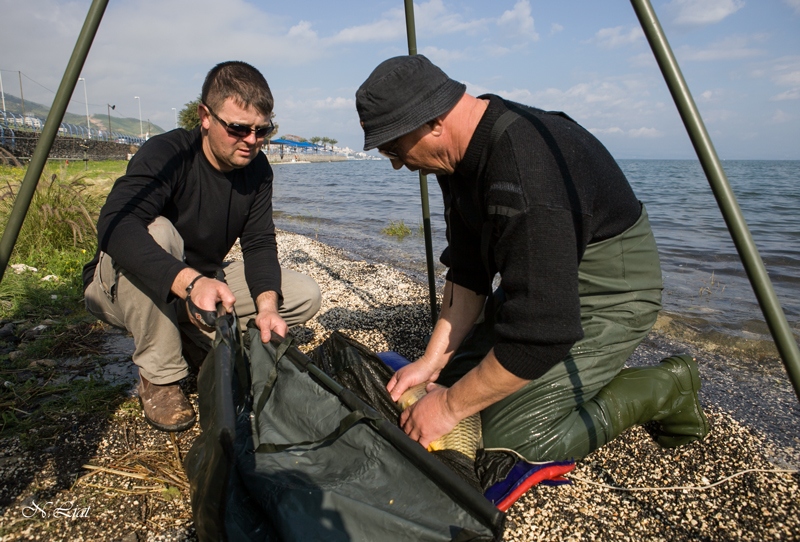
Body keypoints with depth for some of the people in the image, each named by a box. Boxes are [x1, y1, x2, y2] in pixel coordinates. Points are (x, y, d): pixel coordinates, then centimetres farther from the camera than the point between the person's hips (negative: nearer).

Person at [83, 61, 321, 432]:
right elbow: (115, 225, -41)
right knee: (155, 231, -39)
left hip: (201, 286, 5)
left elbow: (259, 244, -10)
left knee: (305, 296, -9)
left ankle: (195, 346, 3)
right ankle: (159, 377, -19)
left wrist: (267, 303, -29)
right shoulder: (166, 153, -26)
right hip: (120, 288, -4)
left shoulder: (257, 170, -8)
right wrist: (190, 282, -56)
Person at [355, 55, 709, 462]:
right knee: (454, 379, 11)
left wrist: (449, 407, -23)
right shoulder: (463, 153, -4)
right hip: (541, 286, 9)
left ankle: (660, 388, 4)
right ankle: (605, 376, 20)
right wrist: (432, 360, -4)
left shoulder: (524, 172, -35)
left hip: (607, 296, -9)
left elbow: (542, 333, -34)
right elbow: (467, 271, 2)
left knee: (504, 439, -14)